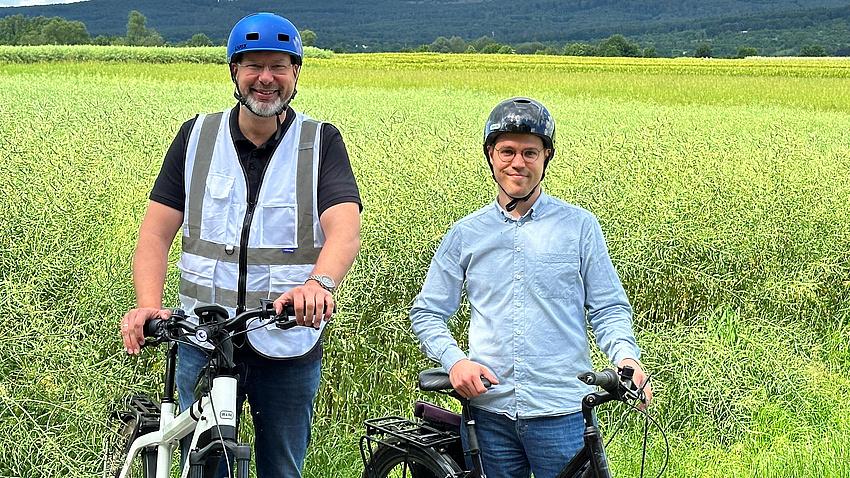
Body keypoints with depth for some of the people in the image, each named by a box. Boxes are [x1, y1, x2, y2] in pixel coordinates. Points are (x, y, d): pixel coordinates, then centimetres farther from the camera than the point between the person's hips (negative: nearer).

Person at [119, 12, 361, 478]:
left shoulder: (321, 143, -2)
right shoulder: (196, 137, 3)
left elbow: (345, 229, -18)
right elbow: (155, 234, -1)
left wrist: (320, 282, -40)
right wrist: (148, 305, -20)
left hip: (288, 347, -1)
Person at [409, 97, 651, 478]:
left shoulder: (579, 226, 4)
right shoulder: (465, 235, 8)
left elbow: (609, 309, 5)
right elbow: (427, 313, 12)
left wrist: (626, 357, -15)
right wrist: (454, 360, -7)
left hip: (562, 413, -2)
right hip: (490, 410, 2)